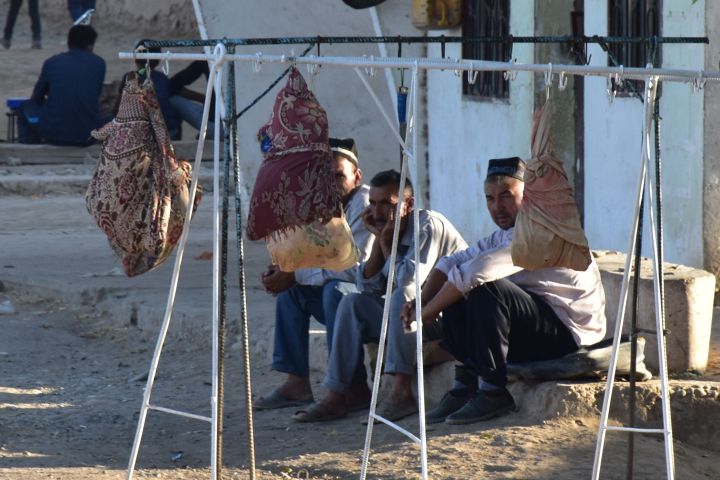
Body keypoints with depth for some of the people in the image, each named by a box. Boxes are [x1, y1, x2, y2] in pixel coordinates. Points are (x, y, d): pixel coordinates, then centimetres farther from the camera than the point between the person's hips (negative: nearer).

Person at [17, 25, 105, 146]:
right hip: (87, 135, 1)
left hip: (54, 133, -1)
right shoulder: (98, 63, 3)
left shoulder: (52, 62, 1)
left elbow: (37, 96, 15)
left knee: (27, 106, 28)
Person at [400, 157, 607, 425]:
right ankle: (465, 385, -2)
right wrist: (422, 301, -7)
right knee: (455, 294, 1)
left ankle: (493, 393, -22)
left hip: (570, 331, -10)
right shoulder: (505, 235, 11)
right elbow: (453, 263, 11)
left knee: (486, 290, -29)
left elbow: (477, 271, -30)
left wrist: (429, 311, -21)